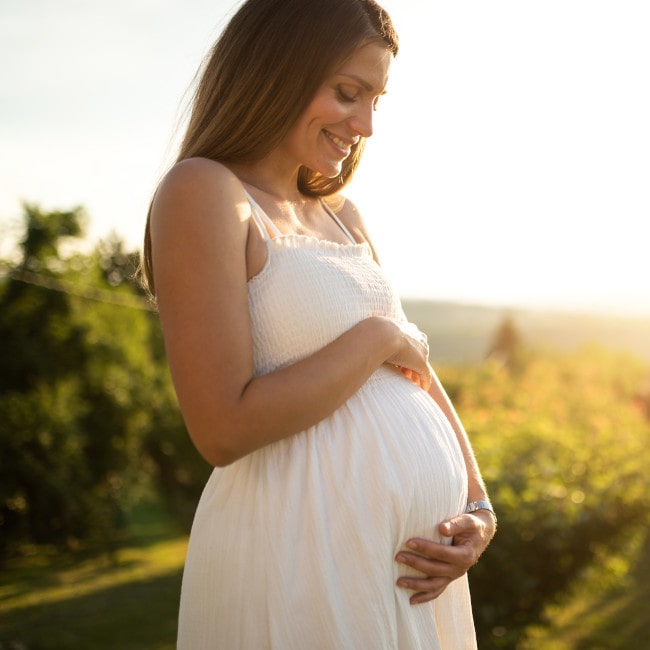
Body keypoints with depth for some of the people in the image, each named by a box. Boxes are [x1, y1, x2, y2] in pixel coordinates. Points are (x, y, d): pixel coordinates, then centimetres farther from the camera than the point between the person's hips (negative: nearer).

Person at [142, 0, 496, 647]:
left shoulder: (340, 215, 11)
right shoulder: (202, 191, -12)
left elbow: (415, 370, 12)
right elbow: (224, 430, -20)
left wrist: (477, 509, -2)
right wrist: (378, 337, -12)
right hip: (304, 555, -8)